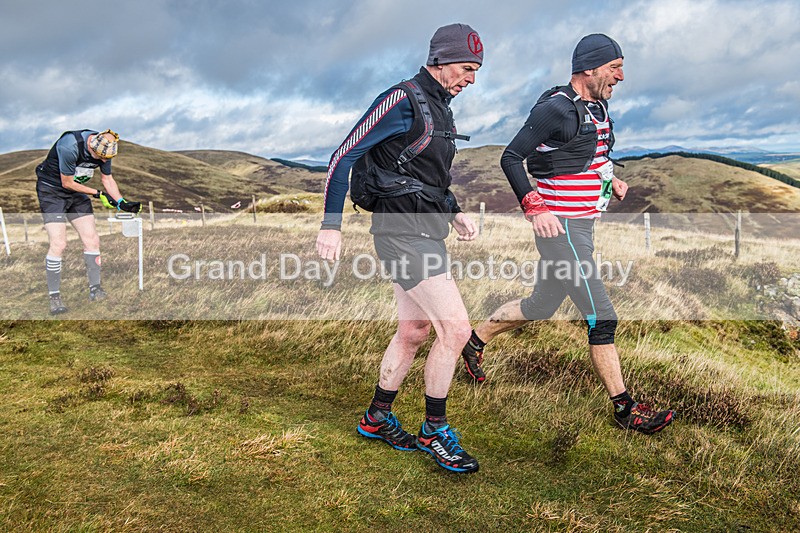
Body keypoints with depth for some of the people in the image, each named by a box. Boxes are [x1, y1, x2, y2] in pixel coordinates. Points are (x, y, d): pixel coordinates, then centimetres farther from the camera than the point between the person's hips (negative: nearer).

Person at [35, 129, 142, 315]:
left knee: (92, 239, -2)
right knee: (58, 244, -14)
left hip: (76, 191, 6)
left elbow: (107, 179, 3)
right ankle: (54, 297, -3)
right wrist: (98, 193, -15)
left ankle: (95, 289, 6)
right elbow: (67, 183, -21)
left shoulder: (104, 148, -12)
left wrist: (122, 203, -9)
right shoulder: (70, 146, -32)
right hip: (51, 190, -6)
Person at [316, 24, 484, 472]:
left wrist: (456, 214, 14)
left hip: (426, 232, 10)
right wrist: (332, 225, -15)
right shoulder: (403, 100, -13)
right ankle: (435, 431, 7)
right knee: (456, 329, -10)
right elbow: (344, 156, -14)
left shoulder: (441, 108, 16)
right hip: (404, 234, -10)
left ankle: (378, 418, 32)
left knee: (414, 332, 15)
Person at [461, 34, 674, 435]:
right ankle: (624, 409, 7)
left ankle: (475, 340, 37)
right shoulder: (555, 108, -15)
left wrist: (611, 181, 12)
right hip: (560, 227, -10)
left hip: (581, 224, 10)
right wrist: (535, 208, -23)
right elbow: (511, 158, -15)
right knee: (601, 318, -5)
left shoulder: (597, 106, 13)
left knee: (542, 305, 19)